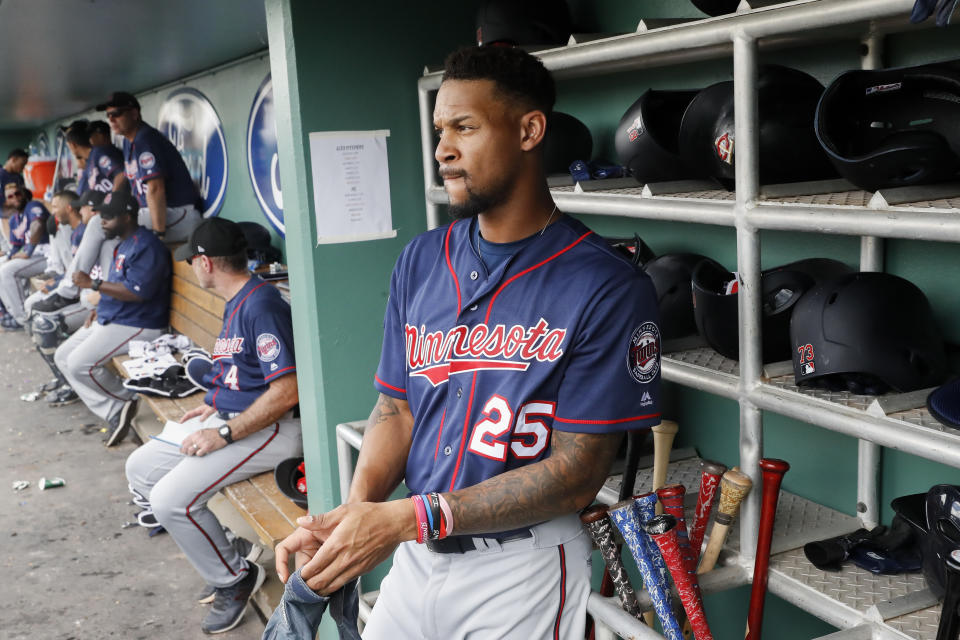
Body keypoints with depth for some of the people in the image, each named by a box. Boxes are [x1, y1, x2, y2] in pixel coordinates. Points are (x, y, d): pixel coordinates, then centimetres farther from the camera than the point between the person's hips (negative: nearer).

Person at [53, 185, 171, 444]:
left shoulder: (146, 246, -18)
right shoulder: (124, 244, 16)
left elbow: (137, 292, -27)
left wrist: (93, 283, -22)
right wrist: (100, 309, 11)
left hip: (137, 325, -11)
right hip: (109, 319, 11)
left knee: (80, 364, -22)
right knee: (63, 356, 7)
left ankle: (126, 401, 2)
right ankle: (115, 413, -1)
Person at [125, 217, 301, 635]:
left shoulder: (262, 306, -21)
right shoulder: (235, 303, 14)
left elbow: (286, 390, -27)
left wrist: (224, 434, -23)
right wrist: (213, 408, 12)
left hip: (269, 428, -11)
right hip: (230, 417, 11)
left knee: (170, 499, -21)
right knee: (140, 469, 11)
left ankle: (236, 578, 2)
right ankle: (217, 557, 14)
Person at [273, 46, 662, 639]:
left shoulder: (608, 288, -16)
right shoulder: (420, 262, 2)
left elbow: (576, 473, -18)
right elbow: (397, 406, 4)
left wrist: (410, 518, -23)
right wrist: (353, 512, -14)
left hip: (522, 566, -4)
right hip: (416, 555, 5)